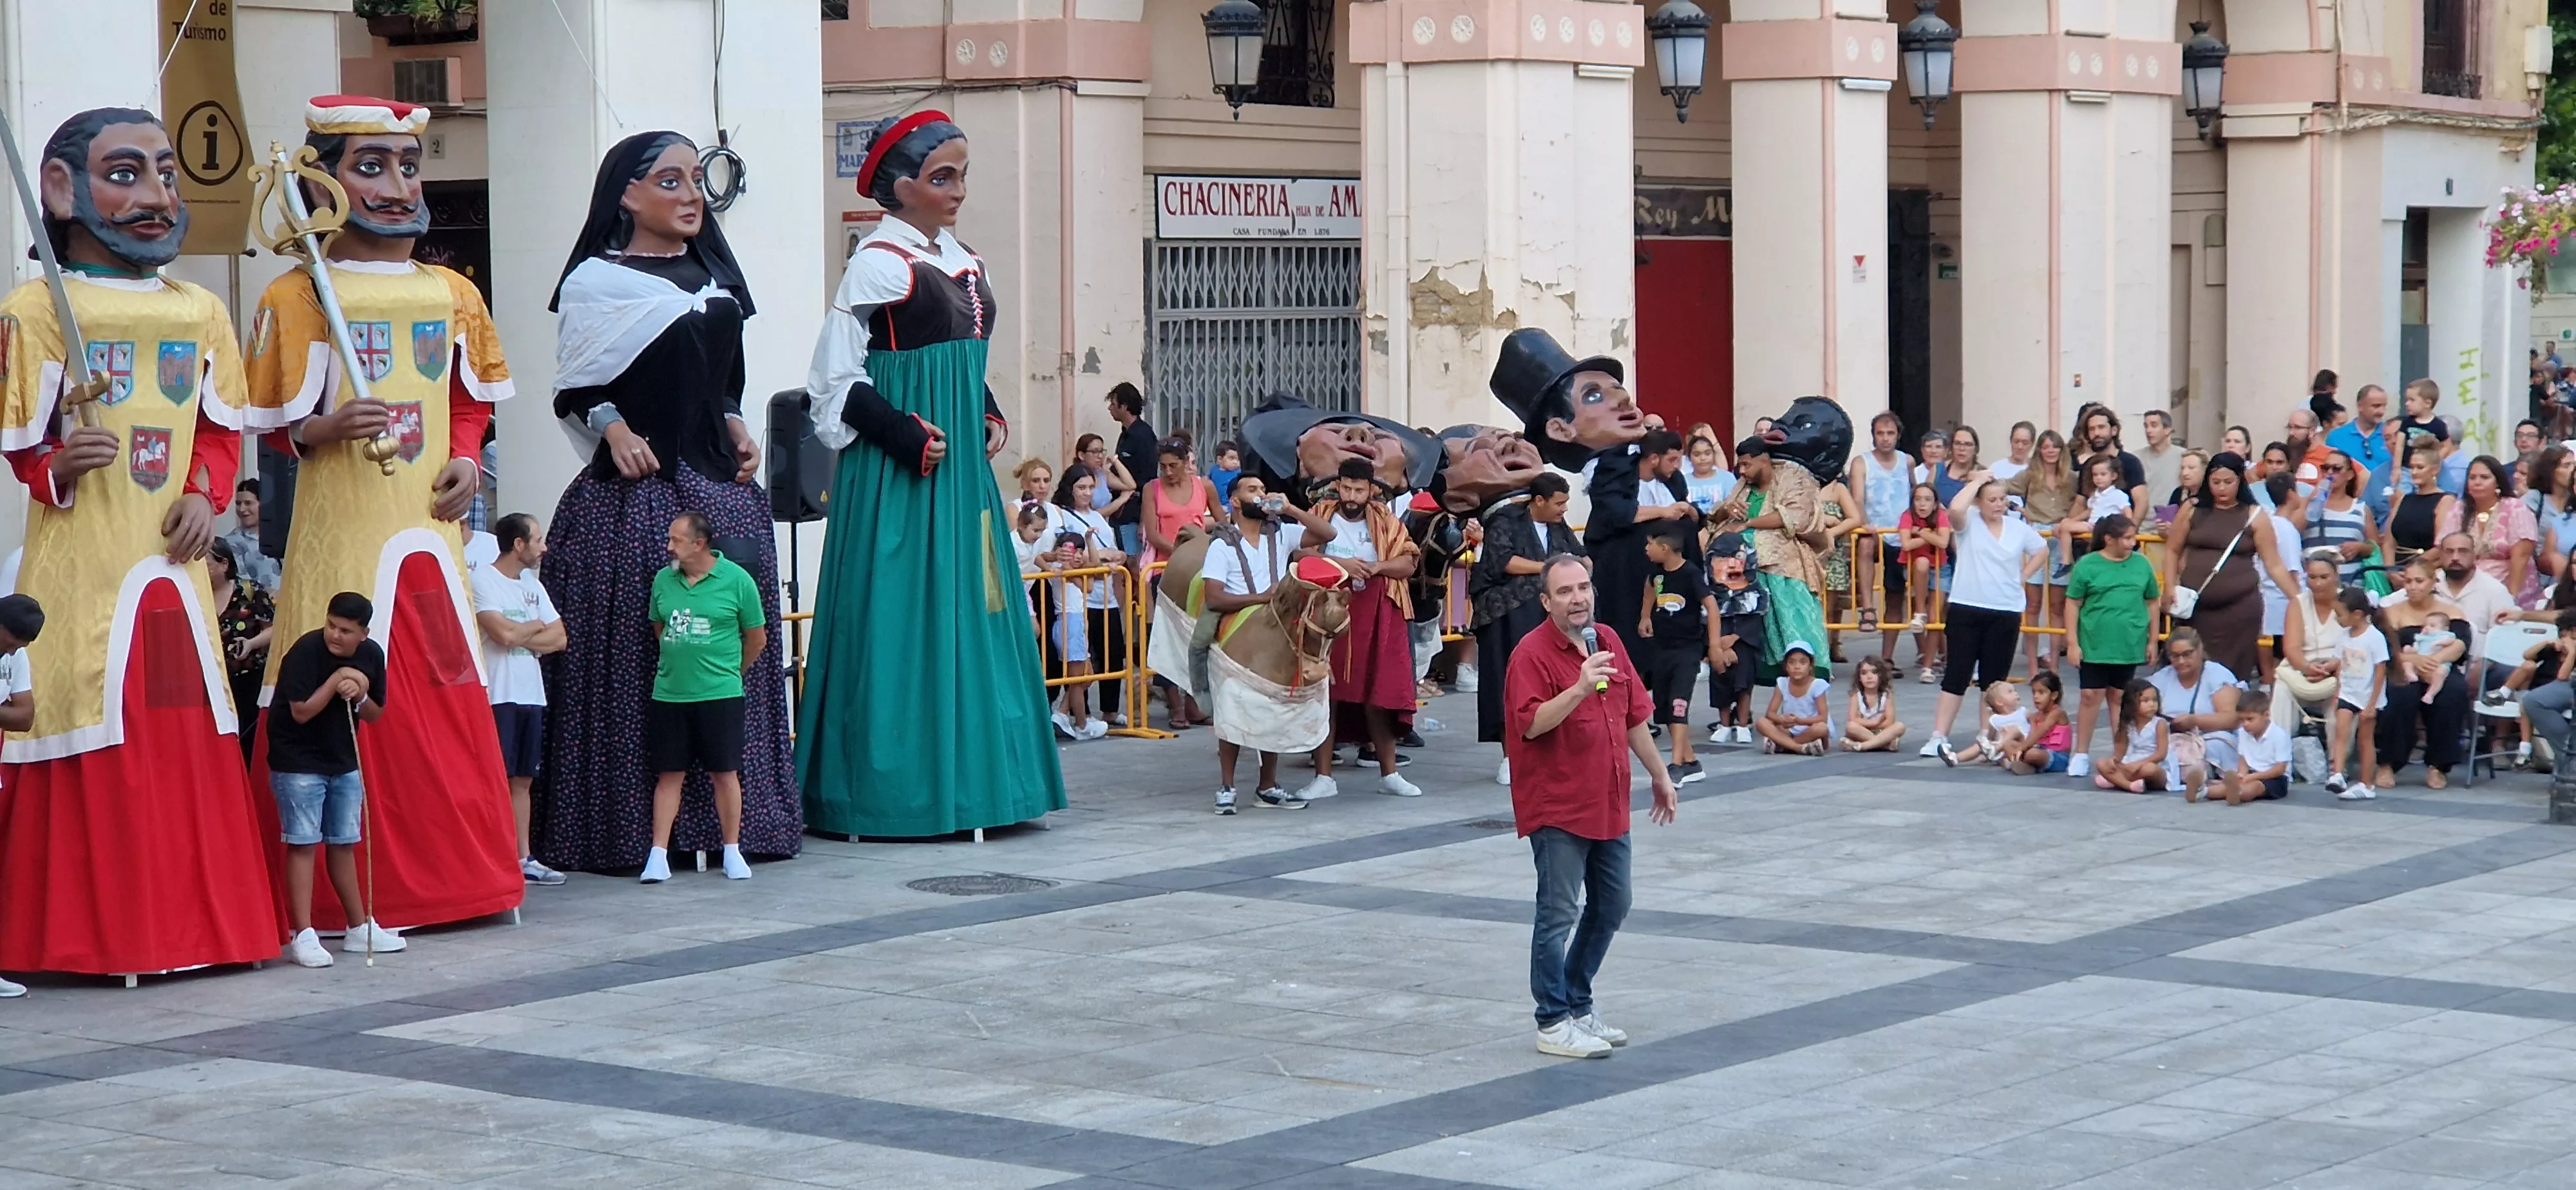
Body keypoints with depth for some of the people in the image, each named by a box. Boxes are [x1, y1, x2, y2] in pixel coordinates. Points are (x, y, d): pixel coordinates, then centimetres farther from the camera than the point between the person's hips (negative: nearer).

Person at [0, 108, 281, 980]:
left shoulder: (201, 313, 11)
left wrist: (206, 494, -1)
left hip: (173, 570, 5)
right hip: (80, 572, -5)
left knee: (191, 740, 9)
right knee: (97, 754, -4)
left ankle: (203, 922, 18)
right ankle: (94, 933, 4)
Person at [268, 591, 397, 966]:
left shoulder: (371, 655, -2)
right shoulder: (306, 651, -19)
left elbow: (375, 716, 5)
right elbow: (301, 711, -20)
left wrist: (360, 696, -15)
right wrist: (336, 682, -24)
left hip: (344, 762, 6)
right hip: (298, 762, -6)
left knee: (344, 844, 14)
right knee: (303, 844, -7)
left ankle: (360, 929, 22)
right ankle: (303, 935, -6)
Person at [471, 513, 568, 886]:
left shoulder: (533, 585, 17)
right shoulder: (483, 580, -7)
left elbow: (558, 638, 9)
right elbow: (504, 633, -20)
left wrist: (520, 637, -7)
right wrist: (536, 626, -1)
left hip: (531, 696, 7)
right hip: (498, 697, -7)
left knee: (522, 780, 10)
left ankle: (524, 859, 13)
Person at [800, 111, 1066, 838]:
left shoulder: (963, 263, 14)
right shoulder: (878, 264, -10)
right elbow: (835, 381, -12)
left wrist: (992, 421, 8)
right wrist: (909, 437, -16)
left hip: (962, 464, 8)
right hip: (898, 476, -8)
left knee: (975, 611, 8)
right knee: (906, 619, -7)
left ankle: (975, 779, 13)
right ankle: (902, 790, -3)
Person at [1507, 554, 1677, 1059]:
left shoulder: (1609, 642, 9)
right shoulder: (1533, 654, -13)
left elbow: (1634, 716, 18)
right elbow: (1531, 724, -25)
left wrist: (1660, 775, 22)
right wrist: (1580, 688, -36)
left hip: (1608, 804, 8)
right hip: (1556, 808, -8)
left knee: (1611, 907, 16)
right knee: (1557, 916, -3)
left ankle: (1578, 1004, 30)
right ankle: (1554, 1023, 4)